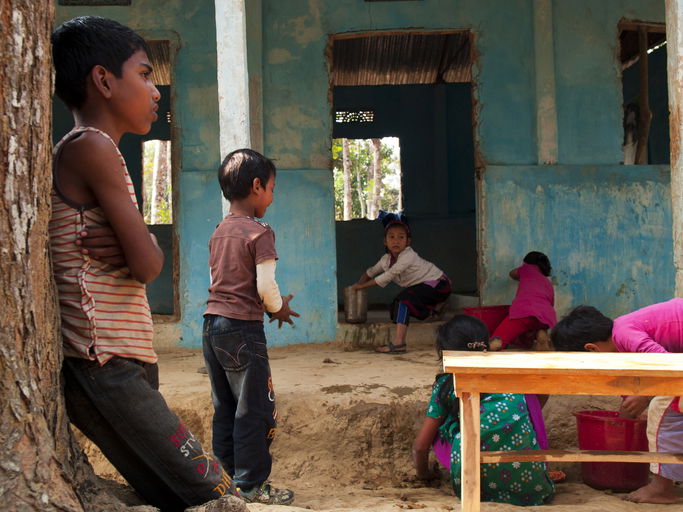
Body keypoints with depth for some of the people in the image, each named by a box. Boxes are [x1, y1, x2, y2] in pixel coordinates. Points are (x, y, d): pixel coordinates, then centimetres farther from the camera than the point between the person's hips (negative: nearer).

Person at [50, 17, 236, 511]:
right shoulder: (93, 146, -12)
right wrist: (143, 247, 6)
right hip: (107, 371, -10)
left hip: (117, 366, 10)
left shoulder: (76, 152, 20)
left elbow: (139, 255, 15)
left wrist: (127, 245, -7)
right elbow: (148, 265, -16)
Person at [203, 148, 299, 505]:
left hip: (213, 325, 8)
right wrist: (279, 309, 2)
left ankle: (227, 477, 21)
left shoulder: (219, 232, 12)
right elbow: (265, 286, -18)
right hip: (243, 328, -8)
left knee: (225, 409, 14)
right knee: (254, 411, 1)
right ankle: (251, 485, 5)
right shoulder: (259, 233, -12)